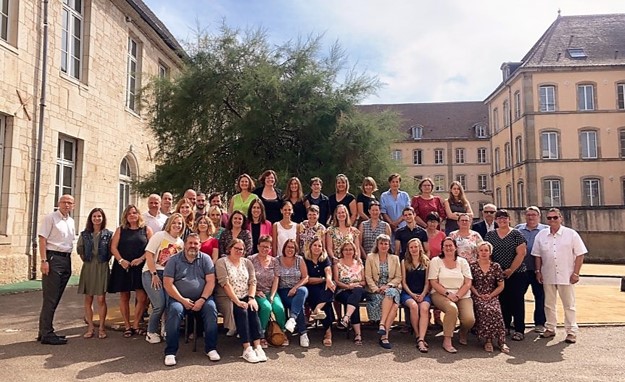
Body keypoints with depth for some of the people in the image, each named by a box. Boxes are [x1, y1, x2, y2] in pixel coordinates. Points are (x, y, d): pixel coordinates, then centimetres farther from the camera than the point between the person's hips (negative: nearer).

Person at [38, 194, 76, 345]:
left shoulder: (71, 221, 17)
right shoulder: (50, 218, -5)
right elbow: (42, 239, -11)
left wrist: (69, 262, 15)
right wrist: (44, 260, -18)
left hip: (66, 259, 8)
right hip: (53, 258, -8)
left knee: (56, 298, 11)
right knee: (50, 298, -6)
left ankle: (45, 331, 20)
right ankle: (46, 334, 0)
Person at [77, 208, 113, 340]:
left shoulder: (108, 234, 0)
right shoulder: (84, 234, 6)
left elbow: (111, 251, 3)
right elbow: (79, 249, 13)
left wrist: (104, 260, 0)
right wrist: (86, 259, 7)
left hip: (102, 268, -2)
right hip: (88, 268, 2)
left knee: (101, 299, -1)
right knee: (88, 299, 6)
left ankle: (101, 328, 9)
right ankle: (90, 327, 15)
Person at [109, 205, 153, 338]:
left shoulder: (146, 229, 7)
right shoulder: (120, 230, 10)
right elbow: (113, 247, 2)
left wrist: (141, 259, -13)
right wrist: (121, 260, -12)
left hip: (140, 267, -1)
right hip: (123, 267, 1)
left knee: (142, 297, -6)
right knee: (124, 297, 5)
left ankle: (136, 325, 7)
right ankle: (127, 326, 14)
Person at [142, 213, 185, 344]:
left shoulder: (181, 243, 12)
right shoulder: (160, 235, -3)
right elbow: (149, 254, -9)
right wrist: (154, 274, -14)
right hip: (152, 273, -4)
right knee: (160, 305, -16)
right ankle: (151, 332, 7)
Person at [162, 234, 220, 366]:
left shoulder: (205, 259, 7)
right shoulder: (174, 260, 5)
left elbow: (210, 281, -1)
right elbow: (167, 283, -3)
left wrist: (202, 300, -14)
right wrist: (182, 300, -13)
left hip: (202, 298, 1)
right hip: (180, 298, -1)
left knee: (211, 308, -27)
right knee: (175, 310, -30)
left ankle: (211, 348, -16)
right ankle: (170, 352, -22)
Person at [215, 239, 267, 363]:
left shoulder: (247, 262, 15)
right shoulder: (222, 262, -1)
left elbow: (252, 281, 6)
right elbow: (225, 284, -11)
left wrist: (251, 298, -11)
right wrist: (237, 301, -19)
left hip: (246, 298, 4)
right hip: (229, 298, -4)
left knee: (253, 309, -26)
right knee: (241, 311, -30)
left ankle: (257, 346, -29)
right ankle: (247, 349, -31)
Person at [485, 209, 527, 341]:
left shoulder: (516, 234, -2)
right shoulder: (490, 235, 7)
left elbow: (521, 253, -8)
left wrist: (511, 270, -12)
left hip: (516, 274, -3)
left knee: (517, 301, 1)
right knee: (503, 301, 9)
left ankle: (519, 330, 8)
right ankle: (505, 327, 21)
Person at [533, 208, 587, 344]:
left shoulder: (571, 234, -5)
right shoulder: (541, 235, 4)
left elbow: (580, 255, -4)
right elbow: (537, 255, 9)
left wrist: (576, 273, -9)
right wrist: (538, 271, 3)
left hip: (566, 276, -3)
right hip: (548, 276, 3)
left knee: (569, 305, 6)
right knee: (549, 304, 12)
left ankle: (571, 331, 15)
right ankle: (550, 328, 24)